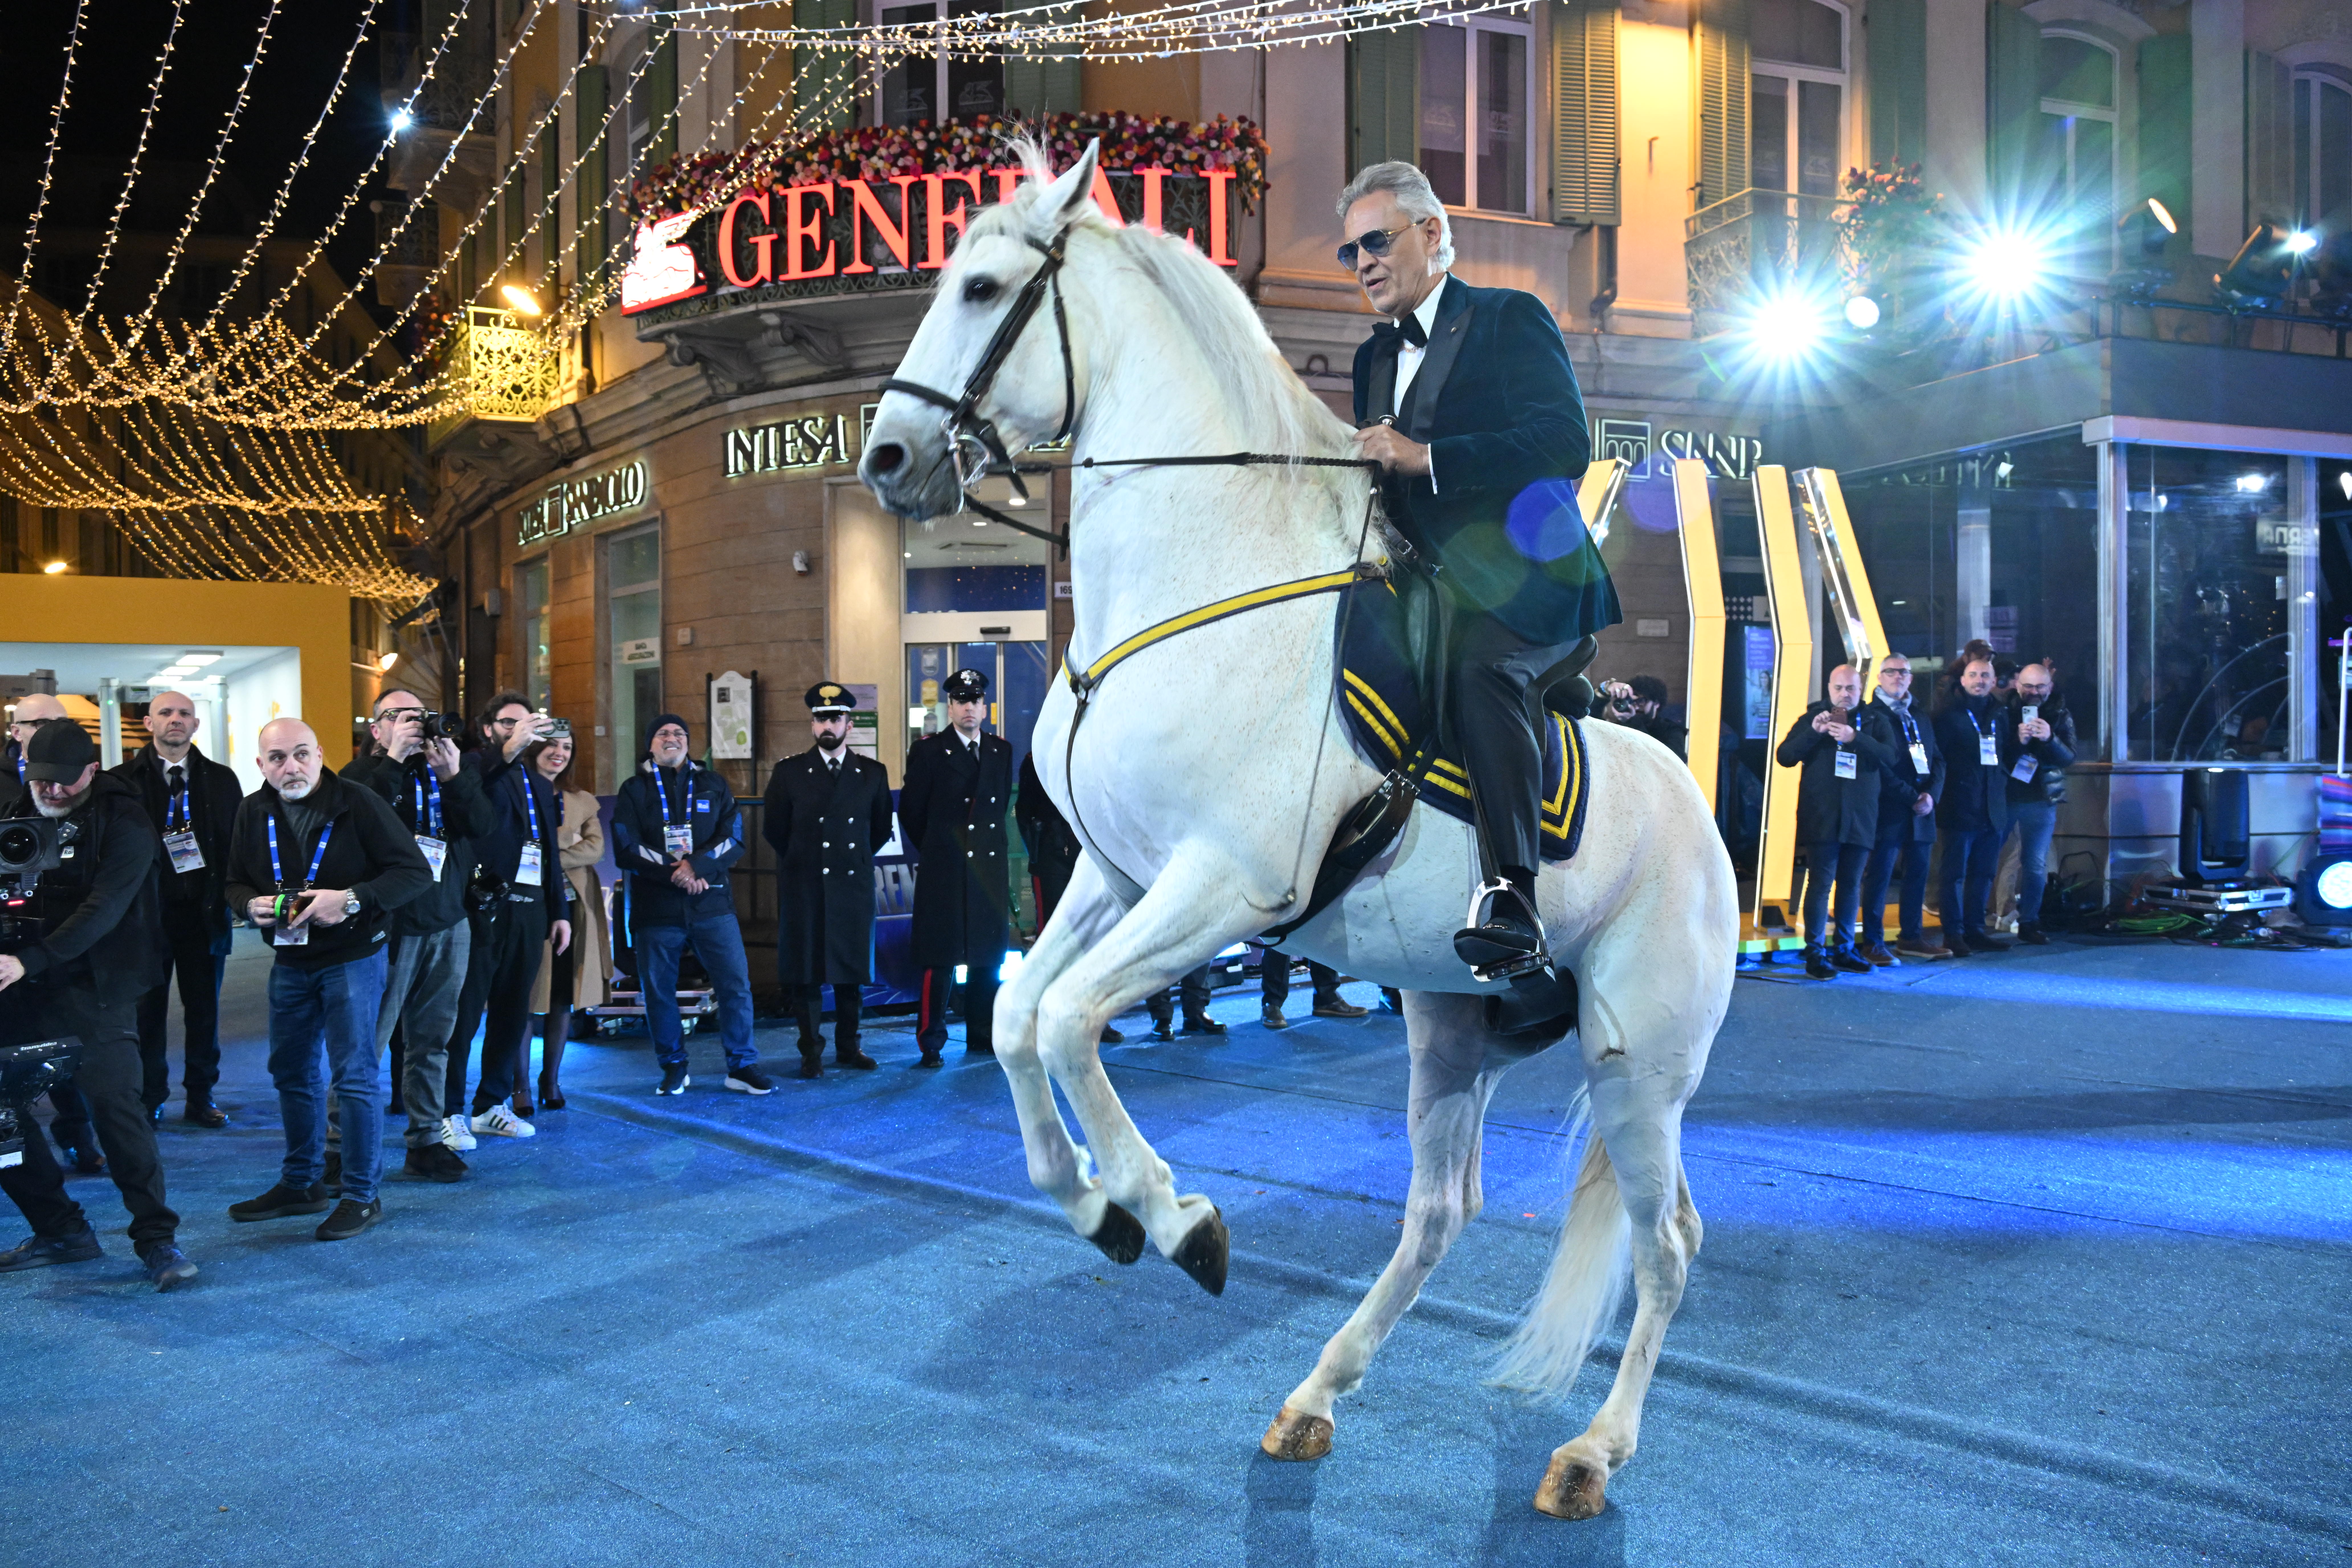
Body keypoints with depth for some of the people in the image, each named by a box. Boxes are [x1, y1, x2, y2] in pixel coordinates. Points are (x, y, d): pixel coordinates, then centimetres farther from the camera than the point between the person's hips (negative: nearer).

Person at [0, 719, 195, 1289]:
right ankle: (60, 1230, 19)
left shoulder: (125, 823, -9)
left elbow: (103, 910, -18)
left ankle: (157, 1238, -3)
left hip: (93, 989, -6)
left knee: (116, 1103, -11)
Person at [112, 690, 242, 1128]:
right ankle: (150, 1099, 16)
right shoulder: (124, 781, 1)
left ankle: (201, 1097, 18)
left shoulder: (221, 780, 8)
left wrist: (232, 892, -5)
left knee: (204, 1008, 8)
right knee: (148, 1007, 5)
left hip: (204, 911, 2)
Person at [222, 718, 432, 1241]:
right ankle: (301, 1183, 31)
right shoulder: (254, 814, 2)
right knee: (292, 1073, 16)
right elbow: (236, 882, 14)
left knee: (354, 1074, -6)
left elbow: (416, 873, -15)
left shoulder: (359, 805, -15)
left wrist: (353, 899, -27)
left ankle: (362, 1195, 4)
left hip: (353, 957, -6)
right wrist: (252, 904, -10)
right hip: (290, 960, 6)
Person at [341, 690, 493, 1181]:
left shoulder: (452, 771, 13)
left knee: (432, 1040, 9)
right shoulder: (364, 774, 2)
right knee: (368, 1040, -4)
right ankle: (343, 1137, 7)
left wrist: (453, 777, -13)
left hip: (449, 925, 4)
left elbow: (485, 824, -1)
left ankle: (428, 1140, 16)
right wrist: (394, 759, -17)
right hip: (389, 924, -4)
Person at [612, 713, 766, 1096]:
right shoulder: (634, 790, 8)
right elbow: (626, 850, -3)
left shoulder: (713, 785, 12)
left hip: (712, 904, 1)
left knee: (736, 984, -4)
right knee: (659, 990, 4)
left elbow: (734, 840, 2)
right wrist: (676, 873, -13)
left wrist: (697, 865, -15)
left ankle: (743, 1066, 7)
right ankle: (673, 1068, 20)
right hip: (656, 907, -1)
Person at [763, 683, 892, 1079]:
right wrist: (801, 860, 11)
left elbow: (881, 828, 16)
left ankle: (848, 1047, 17)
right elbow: (773, 830, 9)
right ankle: (811, 1053, 8)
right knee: (805, 971, 0)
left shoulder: (873, 774, 6)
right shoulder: (789, 773, 2)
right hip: (804, 889, -1)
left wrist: (857, 860, 12)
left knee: (852, 968, 6)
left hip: (854, 885, 2)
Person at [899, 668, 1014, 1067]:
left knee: (988, 958, 8)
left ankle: (983, 1037, 18)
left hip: (991, 868, 4)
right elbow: (910, 812, 4)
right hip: (943, 871, -4)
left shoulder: (1002, 751, 12)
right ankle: (931, 1044, 1)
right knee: (940, 960, -5)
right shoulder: (928, 751, -1)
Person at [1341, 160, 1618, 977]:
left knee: (1477, 659, -35)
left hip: (1526, 582, -9)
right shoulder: (1376, 357, 23)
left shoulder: (1511, 319, 0)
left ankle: (1515, 906, -42)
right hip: (1431, 588, 9)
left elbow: (1566, 443, -15)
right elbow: (1377, 474, 25)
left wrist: (1423, 457, -24)